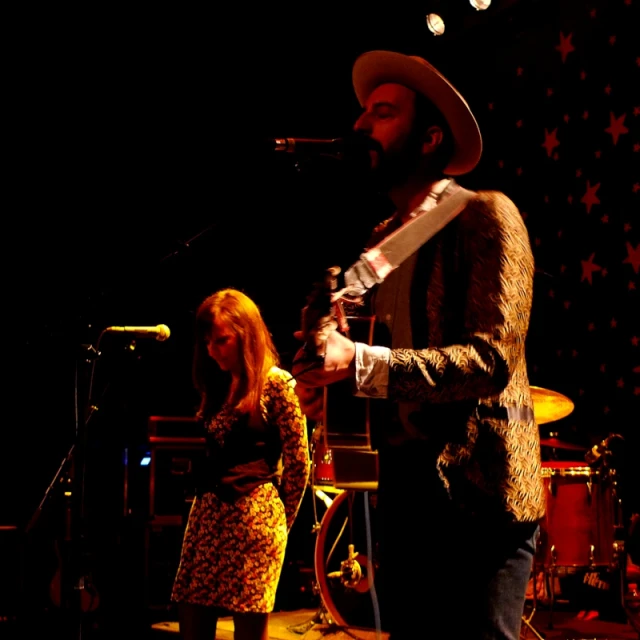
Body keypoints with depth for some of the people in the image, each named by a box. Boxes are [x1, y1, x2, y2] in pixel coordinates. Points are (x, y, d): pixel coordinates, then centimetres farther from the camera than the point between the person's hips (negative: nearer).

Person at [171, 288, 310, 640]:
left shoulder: (276, 384, -7)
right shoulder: (217, 385, 14)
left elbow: (298, 463, -5)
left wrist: (279, 520, 4)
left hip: (254, 518, -7)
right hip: (208, 514, 7)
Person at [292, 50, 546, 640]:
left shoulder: (486, 216, -8)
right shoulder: (383, 239, 14)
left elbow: (492, 358, -19)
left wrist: (359, 362, -28)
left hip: (479, 494, -7)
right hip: (404, 491, 7)